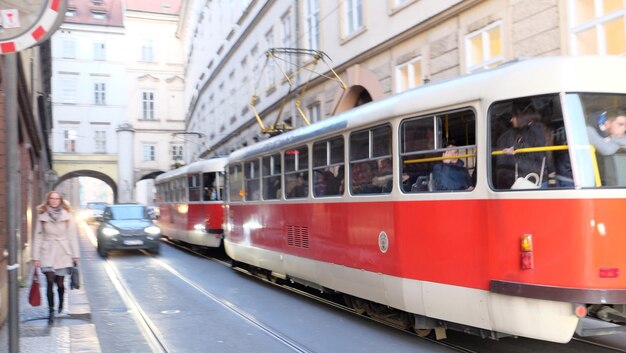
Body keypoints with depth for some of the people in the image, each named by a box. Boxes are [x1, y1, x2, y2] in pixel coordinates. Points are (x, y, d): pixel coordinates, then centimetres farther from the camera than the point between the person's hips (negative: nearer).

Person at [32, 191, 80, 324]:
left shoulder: (68, 216, 0)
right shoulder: (42, 216, 2)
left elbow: (73, 236, 2)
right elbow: (37, 237, 3)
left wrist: (75, 255, 0)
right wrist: (35, 257, 0)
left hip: (63, 253, 0)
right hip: (47, 253, 0)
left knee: (60, 283, 8)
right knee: (50, 282, -10)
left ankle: (61, 303, 37)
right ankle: (51, 311, 0)